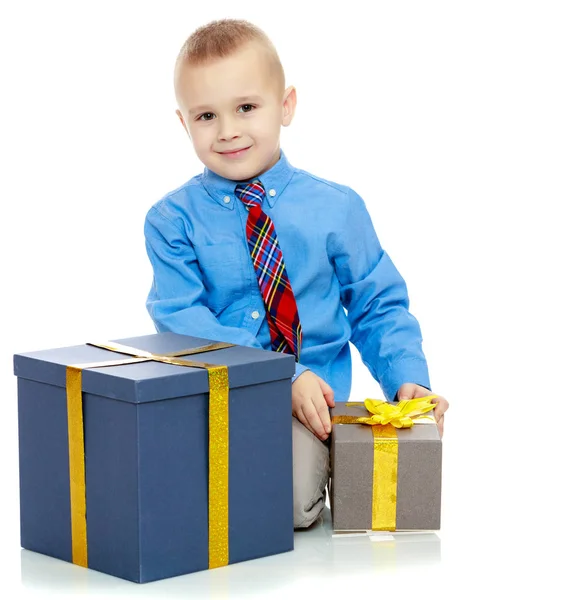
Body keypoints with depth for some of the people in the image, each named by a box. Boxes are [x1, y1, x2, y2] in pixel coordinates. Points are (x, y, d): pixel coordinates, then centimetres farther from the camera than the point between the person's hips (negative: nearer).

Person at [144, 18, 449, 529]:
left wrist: (409, 379, -7)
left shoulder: (337, 209, 7)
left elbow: (379, 308, 13)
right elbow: (181, 320, -8)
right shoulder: (172, 221, 3)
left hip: (309, 408, 0)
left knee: (291, 501, -29)